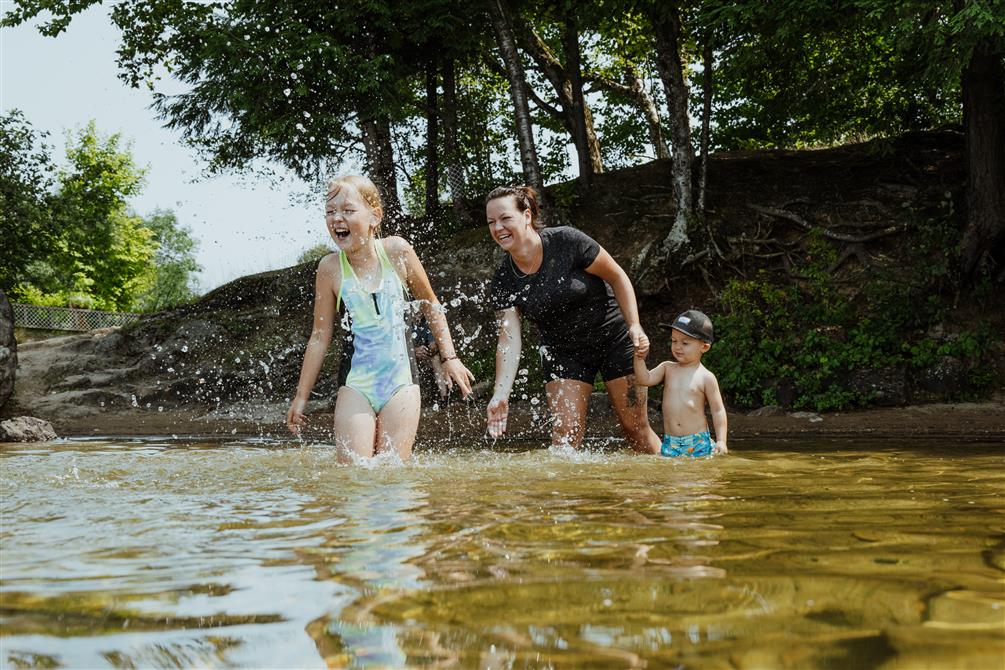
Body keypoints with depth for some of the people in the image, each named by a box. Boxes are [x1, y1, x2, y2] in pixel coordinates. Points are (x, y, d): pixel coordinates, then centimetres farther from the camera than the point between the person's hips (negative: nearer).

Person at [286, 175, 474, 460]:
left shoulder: (397, 251, -5)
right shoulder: (330, 267, -5)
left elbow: (430, 305, 11)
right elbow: (320, 337, 4)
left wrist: (449, 357, 12)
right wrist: (301, 396, 7)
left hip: (400, 380, 0)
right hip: (355, 384, 0)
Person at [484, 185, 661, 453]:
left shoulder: (567, 241, -22)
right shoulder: (503, 279, -11)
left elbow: (617, 277, -10)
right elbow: (508, 341, -16)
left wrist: (634, 326, -17)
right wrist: (501, 394, -28)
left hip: (613, 338, -3)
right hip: (563, 351, 3)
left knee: (636, 429, 4)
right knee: (564, 434, -8)